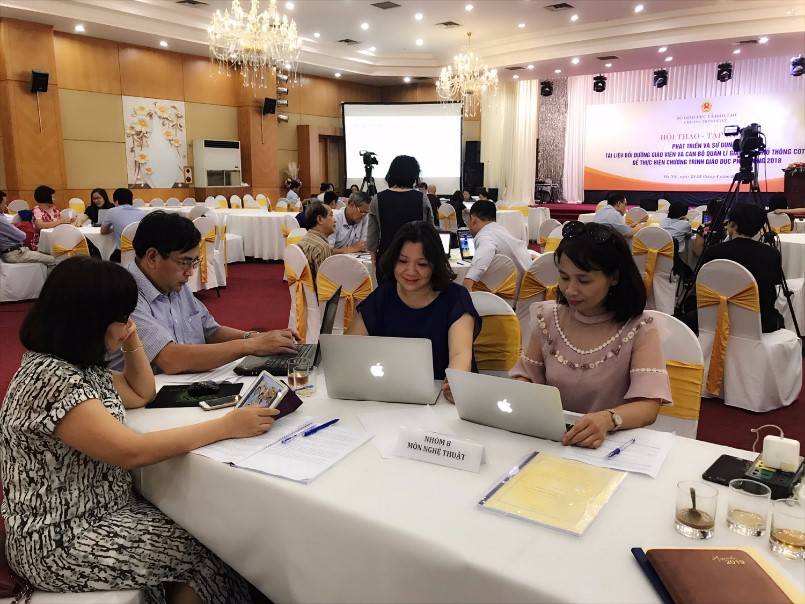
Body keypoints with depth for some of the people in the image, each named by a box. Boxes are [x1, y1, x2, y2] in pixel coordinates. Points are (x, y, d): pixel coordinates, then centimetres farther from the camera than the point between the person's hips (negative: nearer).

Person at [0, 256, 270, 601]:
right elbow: (132, 452, -31)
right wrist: (227, 426, -28)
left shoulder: (79, 365, 2)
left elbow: (142, 394, 17)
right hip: (60, 543, -8)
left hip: (99, 512, 8)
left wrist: (132, 341, 1)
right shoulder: (49, 380, -27)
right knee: (206, 549, -4)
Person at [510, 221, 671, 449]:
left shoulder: (639, 329, -8)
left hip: (610, 443, -1)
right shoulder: (548, 319, 3)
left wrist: (608, 420, -36)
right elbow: (527, 376, 8)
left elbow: (649, 406, -16)